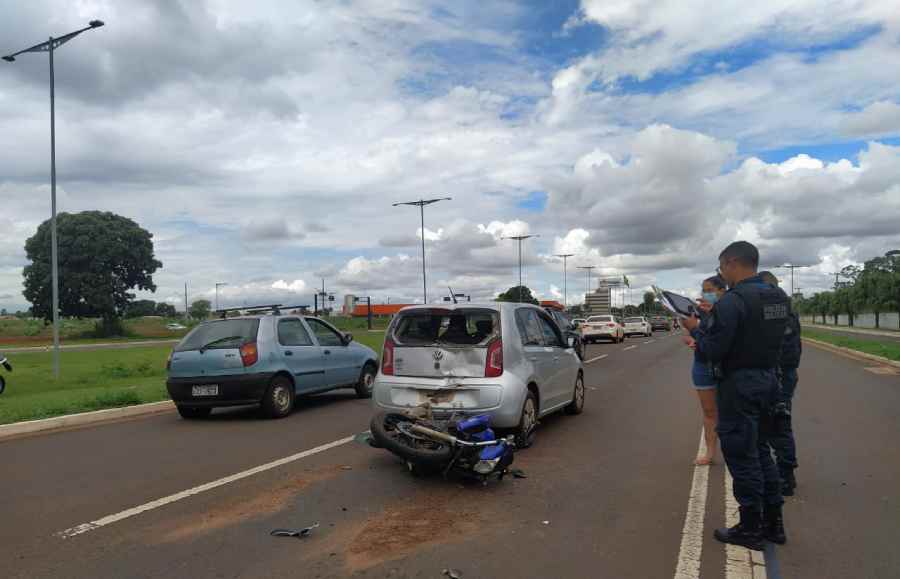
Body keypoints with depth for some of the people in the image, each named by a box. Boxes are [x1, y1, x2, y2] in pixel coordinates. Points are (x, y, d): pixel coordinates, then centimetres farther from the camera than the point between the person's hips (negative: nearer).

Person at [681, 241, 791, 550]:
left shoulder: (732, 301, -20)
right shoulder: (778, 298, 7)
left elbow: (714, 351, -21)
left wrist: (695, 329, -3)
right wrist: (711, 323, 17)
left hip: (739, 385, -8)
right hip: (767, 379, 8)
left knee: (741, 456, 3)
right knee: (760, 451, 19)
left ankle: (751, 529, 14)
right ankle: (773, 522, 27)